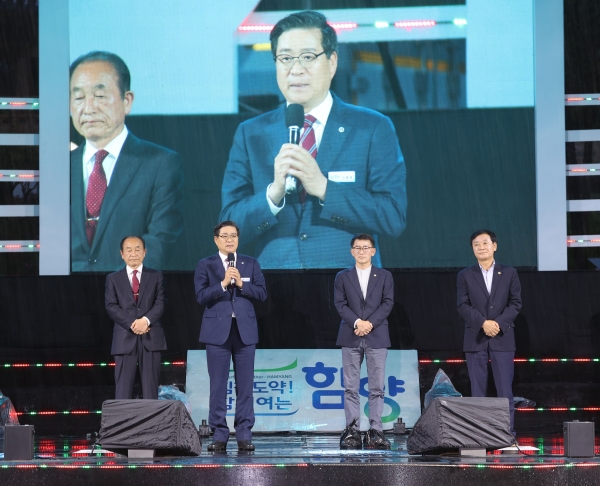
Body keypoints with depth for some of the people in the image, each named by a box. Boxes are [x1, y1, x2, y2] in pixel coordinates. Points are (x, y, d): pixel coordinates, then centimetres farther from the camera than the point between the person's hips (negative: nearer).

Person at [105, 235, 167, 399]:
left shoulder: (156, 276, 12)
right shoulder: (113, 279, 10)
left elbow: (160, 303, 1)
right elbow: (111, 307, -1)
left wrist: (146, 320, -18)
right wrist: (132, 324, -14)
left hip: (151, 337, 1)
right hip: (125, 338, 0)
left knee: (151, 385, 1)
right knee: (123, 386, -2)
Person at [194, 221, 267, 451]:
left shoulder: (251, 264, 9)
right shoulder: (205, 265, 4)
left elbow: (262, 293, 1)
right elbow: (201, 296, -7)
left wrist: (241, 284, -13)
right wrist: (223, 283, -17)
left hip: (245, 330, 1)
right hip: (217, 331, -1)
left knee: (245, 385, 1)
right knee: (218, 386, -1)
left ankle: (244, 435, 4)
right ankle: (219, 435, 3)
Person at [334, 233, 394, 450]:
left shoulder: (384, 276, 10)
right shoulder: (343, 277, 10)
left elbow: (387, 303, 1)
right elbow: (340, 304, 1)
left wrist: (370, 323, -13)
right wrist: (357, 322, -14)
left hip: (377, 336, 0)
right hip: (350, 337, 0)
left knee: (377, 387, -2)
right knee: (351, 387, -1)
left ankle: (375, 431, 0)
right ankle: (352, 431, 1)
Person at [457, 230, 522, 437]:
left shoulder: (509, 273, 8)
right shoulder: (465, 276, 8)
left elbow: (515, 303, 2)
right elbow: (463, 305, -1)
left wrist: (499, 323, -13)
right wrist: (483, 323, -15)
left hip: (503, 337, 0)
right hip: (475, 339, 0)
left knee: (505, 389, -3)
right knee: (477, 389, 0)